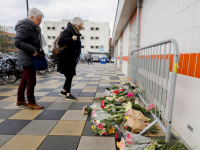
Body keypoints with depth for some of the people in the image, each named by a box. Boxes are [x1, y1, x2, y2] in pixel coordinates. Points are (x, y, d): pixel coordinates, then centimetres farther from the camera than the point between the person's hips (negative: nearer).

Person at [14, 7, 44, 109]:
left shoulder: (34, 28, 14)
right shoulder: (24, 27, -14)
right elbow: (17, 42, -22)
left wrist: (40, 51, 7)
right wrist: (32, 49, -24)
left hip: (31, 58, 10)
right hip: (27, 59, -10)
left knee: (25, 80, 16)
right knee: (31, 81, -5)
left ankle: (20, 100, 29)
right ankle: (31, 103, 7)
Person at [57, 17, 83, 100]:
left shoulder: (74, 32, 17)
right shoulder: (68, 31, -13)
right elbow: (60, 42, -24)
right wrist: (71, 39, -27)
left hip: (71, 58, 10)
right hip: (66, 59, -10)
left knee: (70, 75, 14)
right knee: (69, 75, -4)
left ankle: (64, 91, 28)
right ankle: (68, 94, 8)